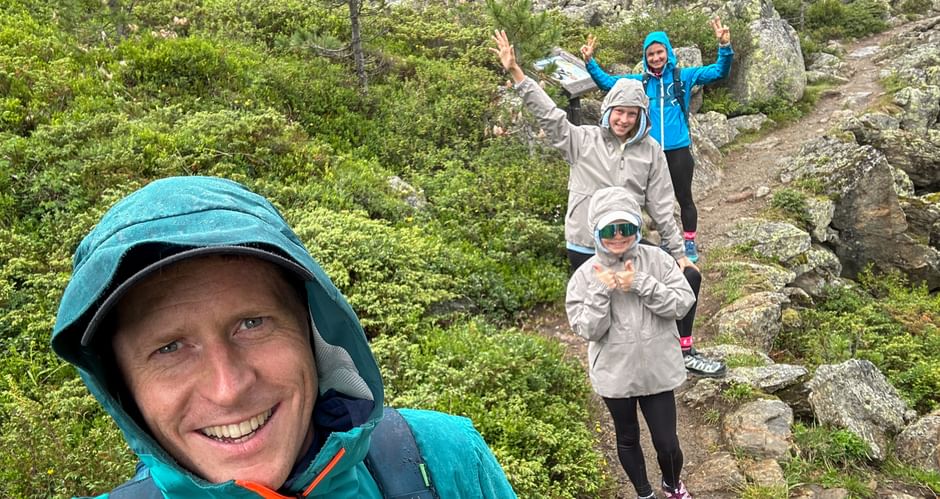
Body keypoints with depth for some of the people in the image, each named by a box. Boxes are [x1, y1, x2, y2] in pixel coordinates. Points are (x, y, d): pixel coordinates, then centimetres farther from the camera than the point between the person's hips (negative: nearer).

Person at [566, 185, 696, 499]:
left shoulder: (656, 260, -9)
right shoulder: (586, 275, -11)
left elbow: (683, 303, -14)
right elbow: (587, 330, -13)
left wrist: (641, 285, -23)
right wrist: (601, 292, -25)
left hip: (658, 372, 0)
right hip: (615, 376, 0)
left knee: (667, 443, 10)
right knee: (628, 439, 20)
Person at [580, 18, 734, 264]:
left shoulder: (684, 76, -1)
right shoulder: (639, 81, 4)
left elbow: (719, 71, -6)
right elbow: (606, 82, 7)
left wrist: (724, 46, -22)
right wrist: (590, 62, -6)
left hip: (679, 150, -3)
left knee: (684, 197, 8)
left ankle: (690, 243, 23)